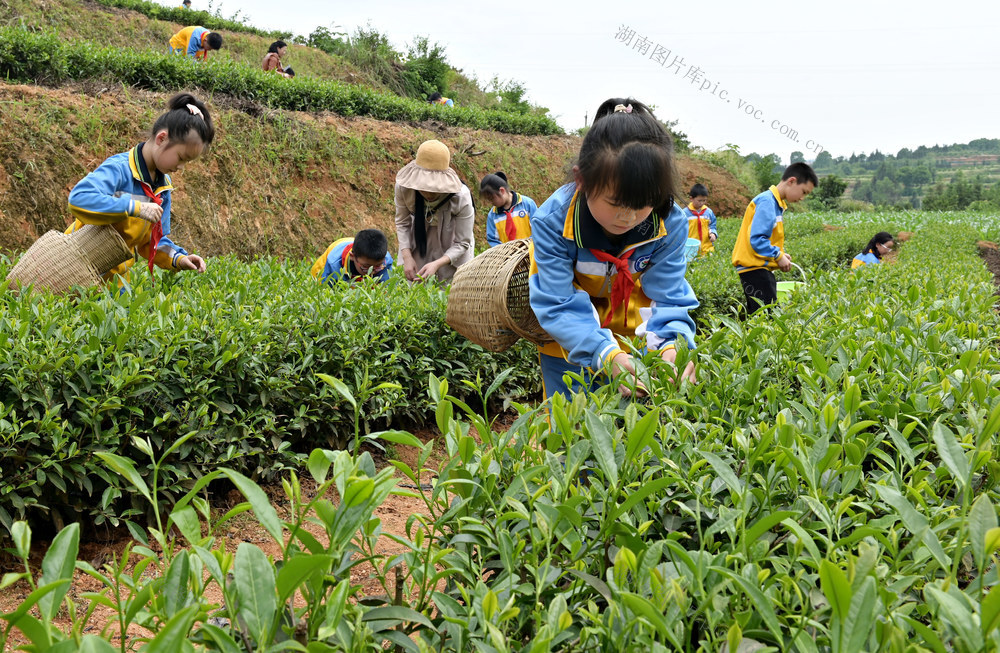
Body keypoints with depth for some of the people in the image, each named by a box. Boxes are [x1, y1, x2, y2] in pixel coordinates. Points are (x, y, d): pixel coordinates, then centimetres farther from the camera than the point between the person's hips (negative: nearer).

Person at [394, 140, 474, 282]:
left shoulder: (461, 198, -34)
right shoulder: (403, 188, -27)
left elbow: (462, 243, -24)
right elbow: (402, 223, -11)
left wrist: (437, 264, -39)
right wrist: (407, 257, -24)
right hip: (418, 245, 2)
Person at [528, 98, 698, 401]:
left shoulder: (669, 224, -22)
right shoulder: (553, 221, -30)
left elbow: (669, 298, -19)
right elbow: (559, 305, -31)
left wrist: (672, 344, -43)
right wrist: (605, 353, -48)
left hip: (636, 340, 2)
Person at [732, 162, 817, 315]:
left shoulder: (776, 203, 18)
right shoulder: (767, 202, -13)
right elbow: (756, 239, -21)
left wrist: (781, 254, 7)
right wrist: (778, 256, -11)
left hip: (762, 268, 10)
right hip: (754, 268, -10)